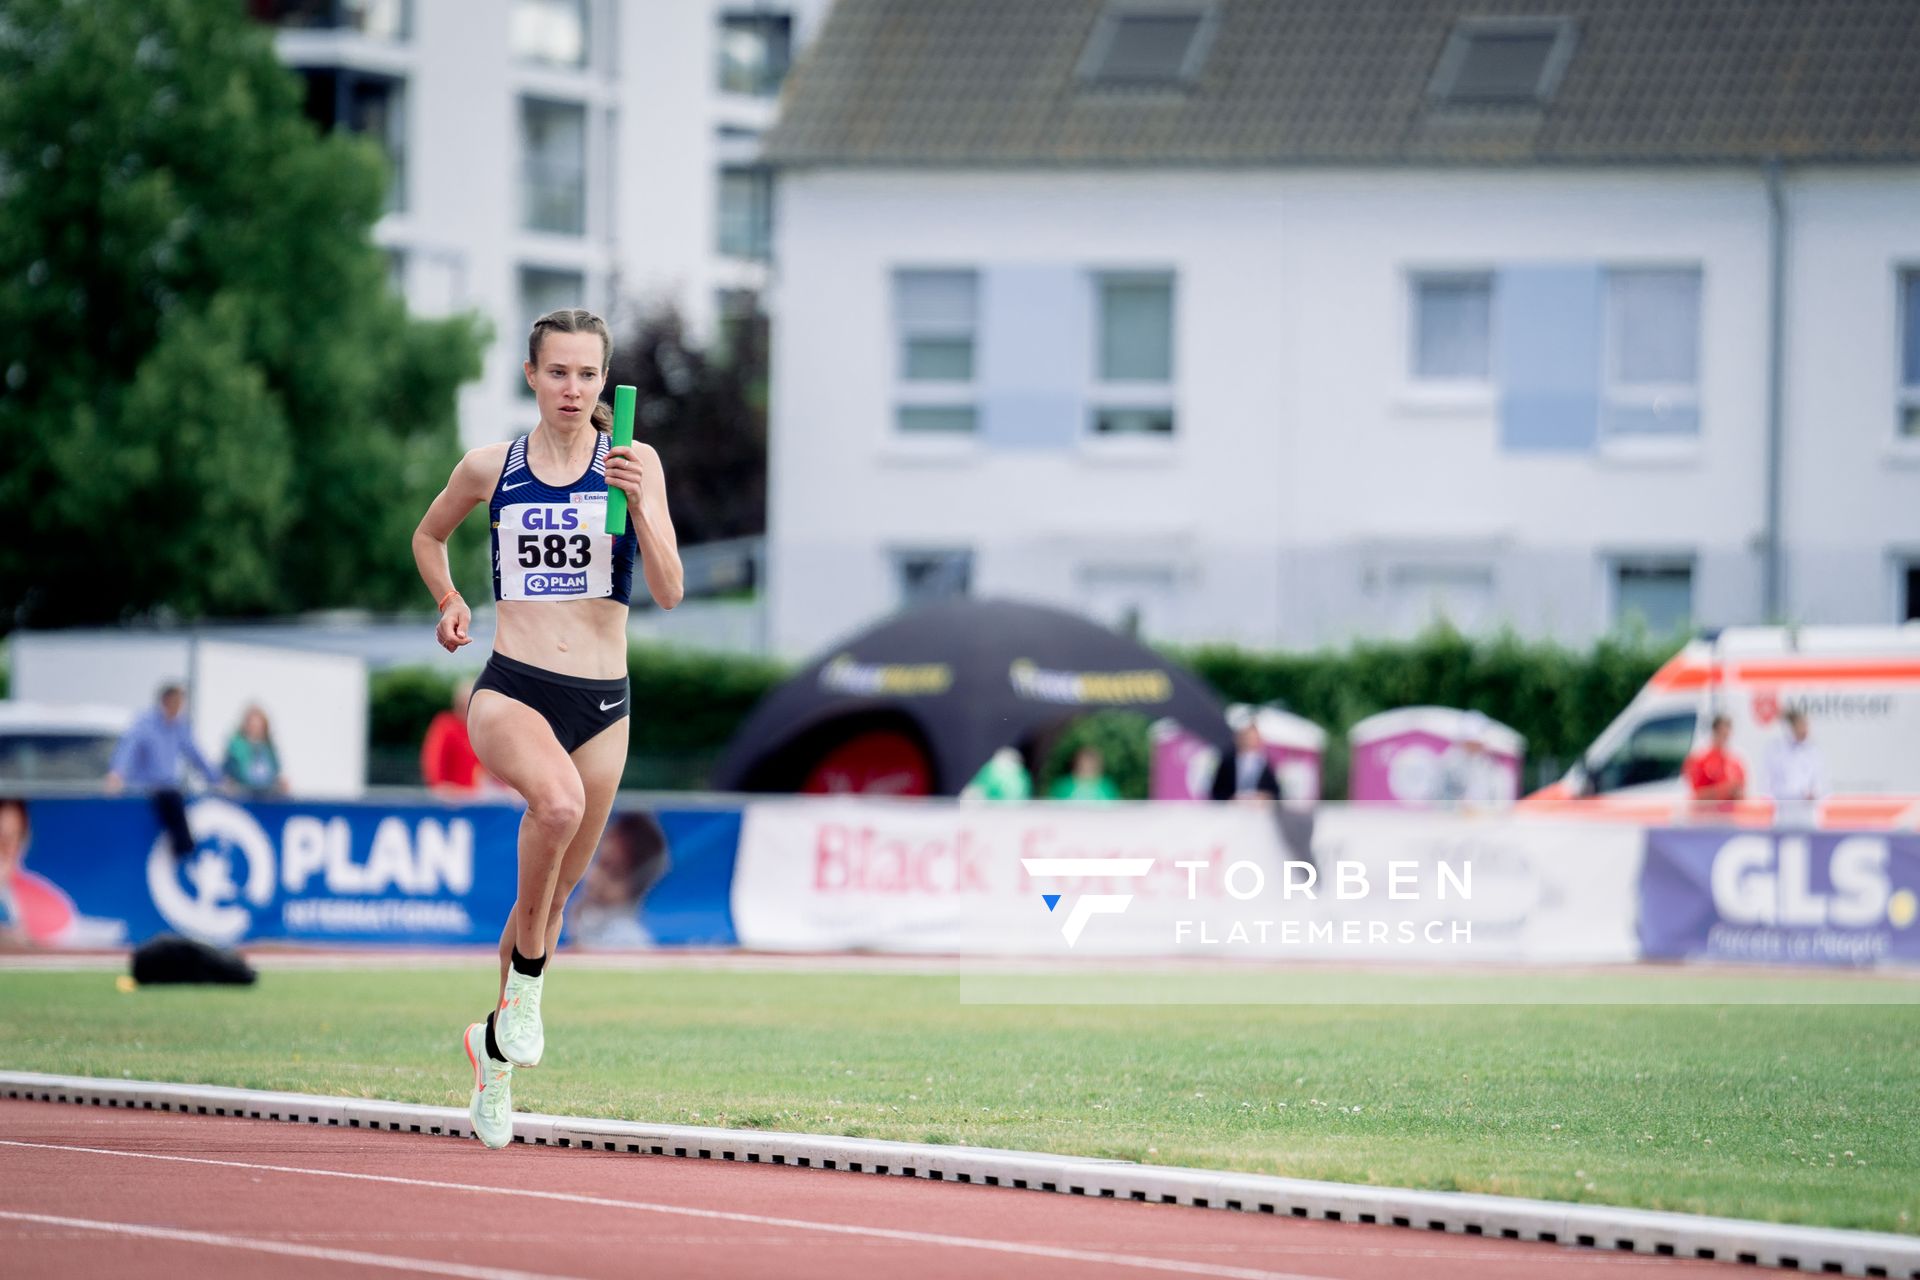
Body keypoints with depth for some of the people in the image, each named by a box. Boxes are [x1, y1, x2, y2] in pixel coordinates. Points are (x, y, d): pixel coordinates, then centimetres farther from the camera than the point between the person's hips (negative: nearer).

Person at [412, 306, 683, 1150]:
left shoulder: (632, 464, 1)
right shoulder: (490, 469, 4)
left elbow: (668, 592, -7)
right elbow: (429, 535, 24)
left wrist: (640, 503, -20)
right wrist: (449, 601, 8)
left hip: (601, 701, 2)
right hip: (510, 691, -2)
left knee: (556, 892, 12)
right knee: (558, 800, -35)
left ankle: (496, 1047, 34)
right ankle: (526, 981, -18)